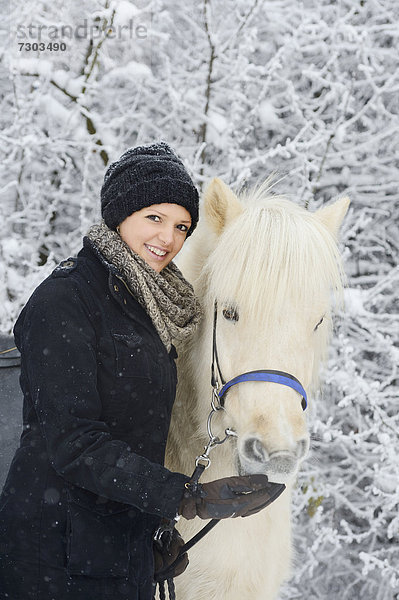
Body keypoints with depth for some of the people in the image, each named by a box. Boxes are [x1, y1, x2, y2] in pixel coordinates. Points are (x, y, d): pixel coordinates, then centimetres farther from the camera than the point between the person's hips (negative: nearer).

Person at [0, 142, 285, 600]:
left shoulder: (146, 304, 11)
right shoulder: (63, 301, -16)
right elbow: (72, 443, -24)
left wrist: (161, 527, 13)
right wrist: (186, 499, -29)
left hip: (130, 541, 8)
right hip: (60, 556, -8)